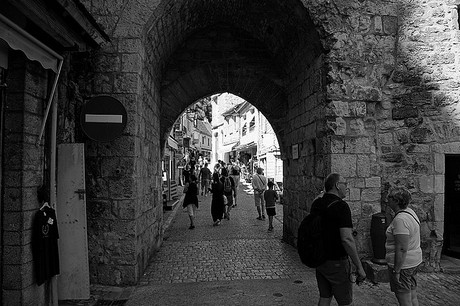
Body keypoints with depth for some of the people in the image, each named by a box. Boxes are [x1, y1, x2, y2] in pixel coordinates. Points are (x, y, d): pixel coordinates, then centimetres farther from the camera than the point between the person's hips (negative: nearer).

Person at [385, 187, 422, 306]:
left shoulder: (400, 220, -25)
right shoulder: (409, 212, 7)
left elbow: (402, 249, -27)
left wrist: (396, 270, -20)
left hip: (402, 264, -10)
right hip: (414, 261, 10)